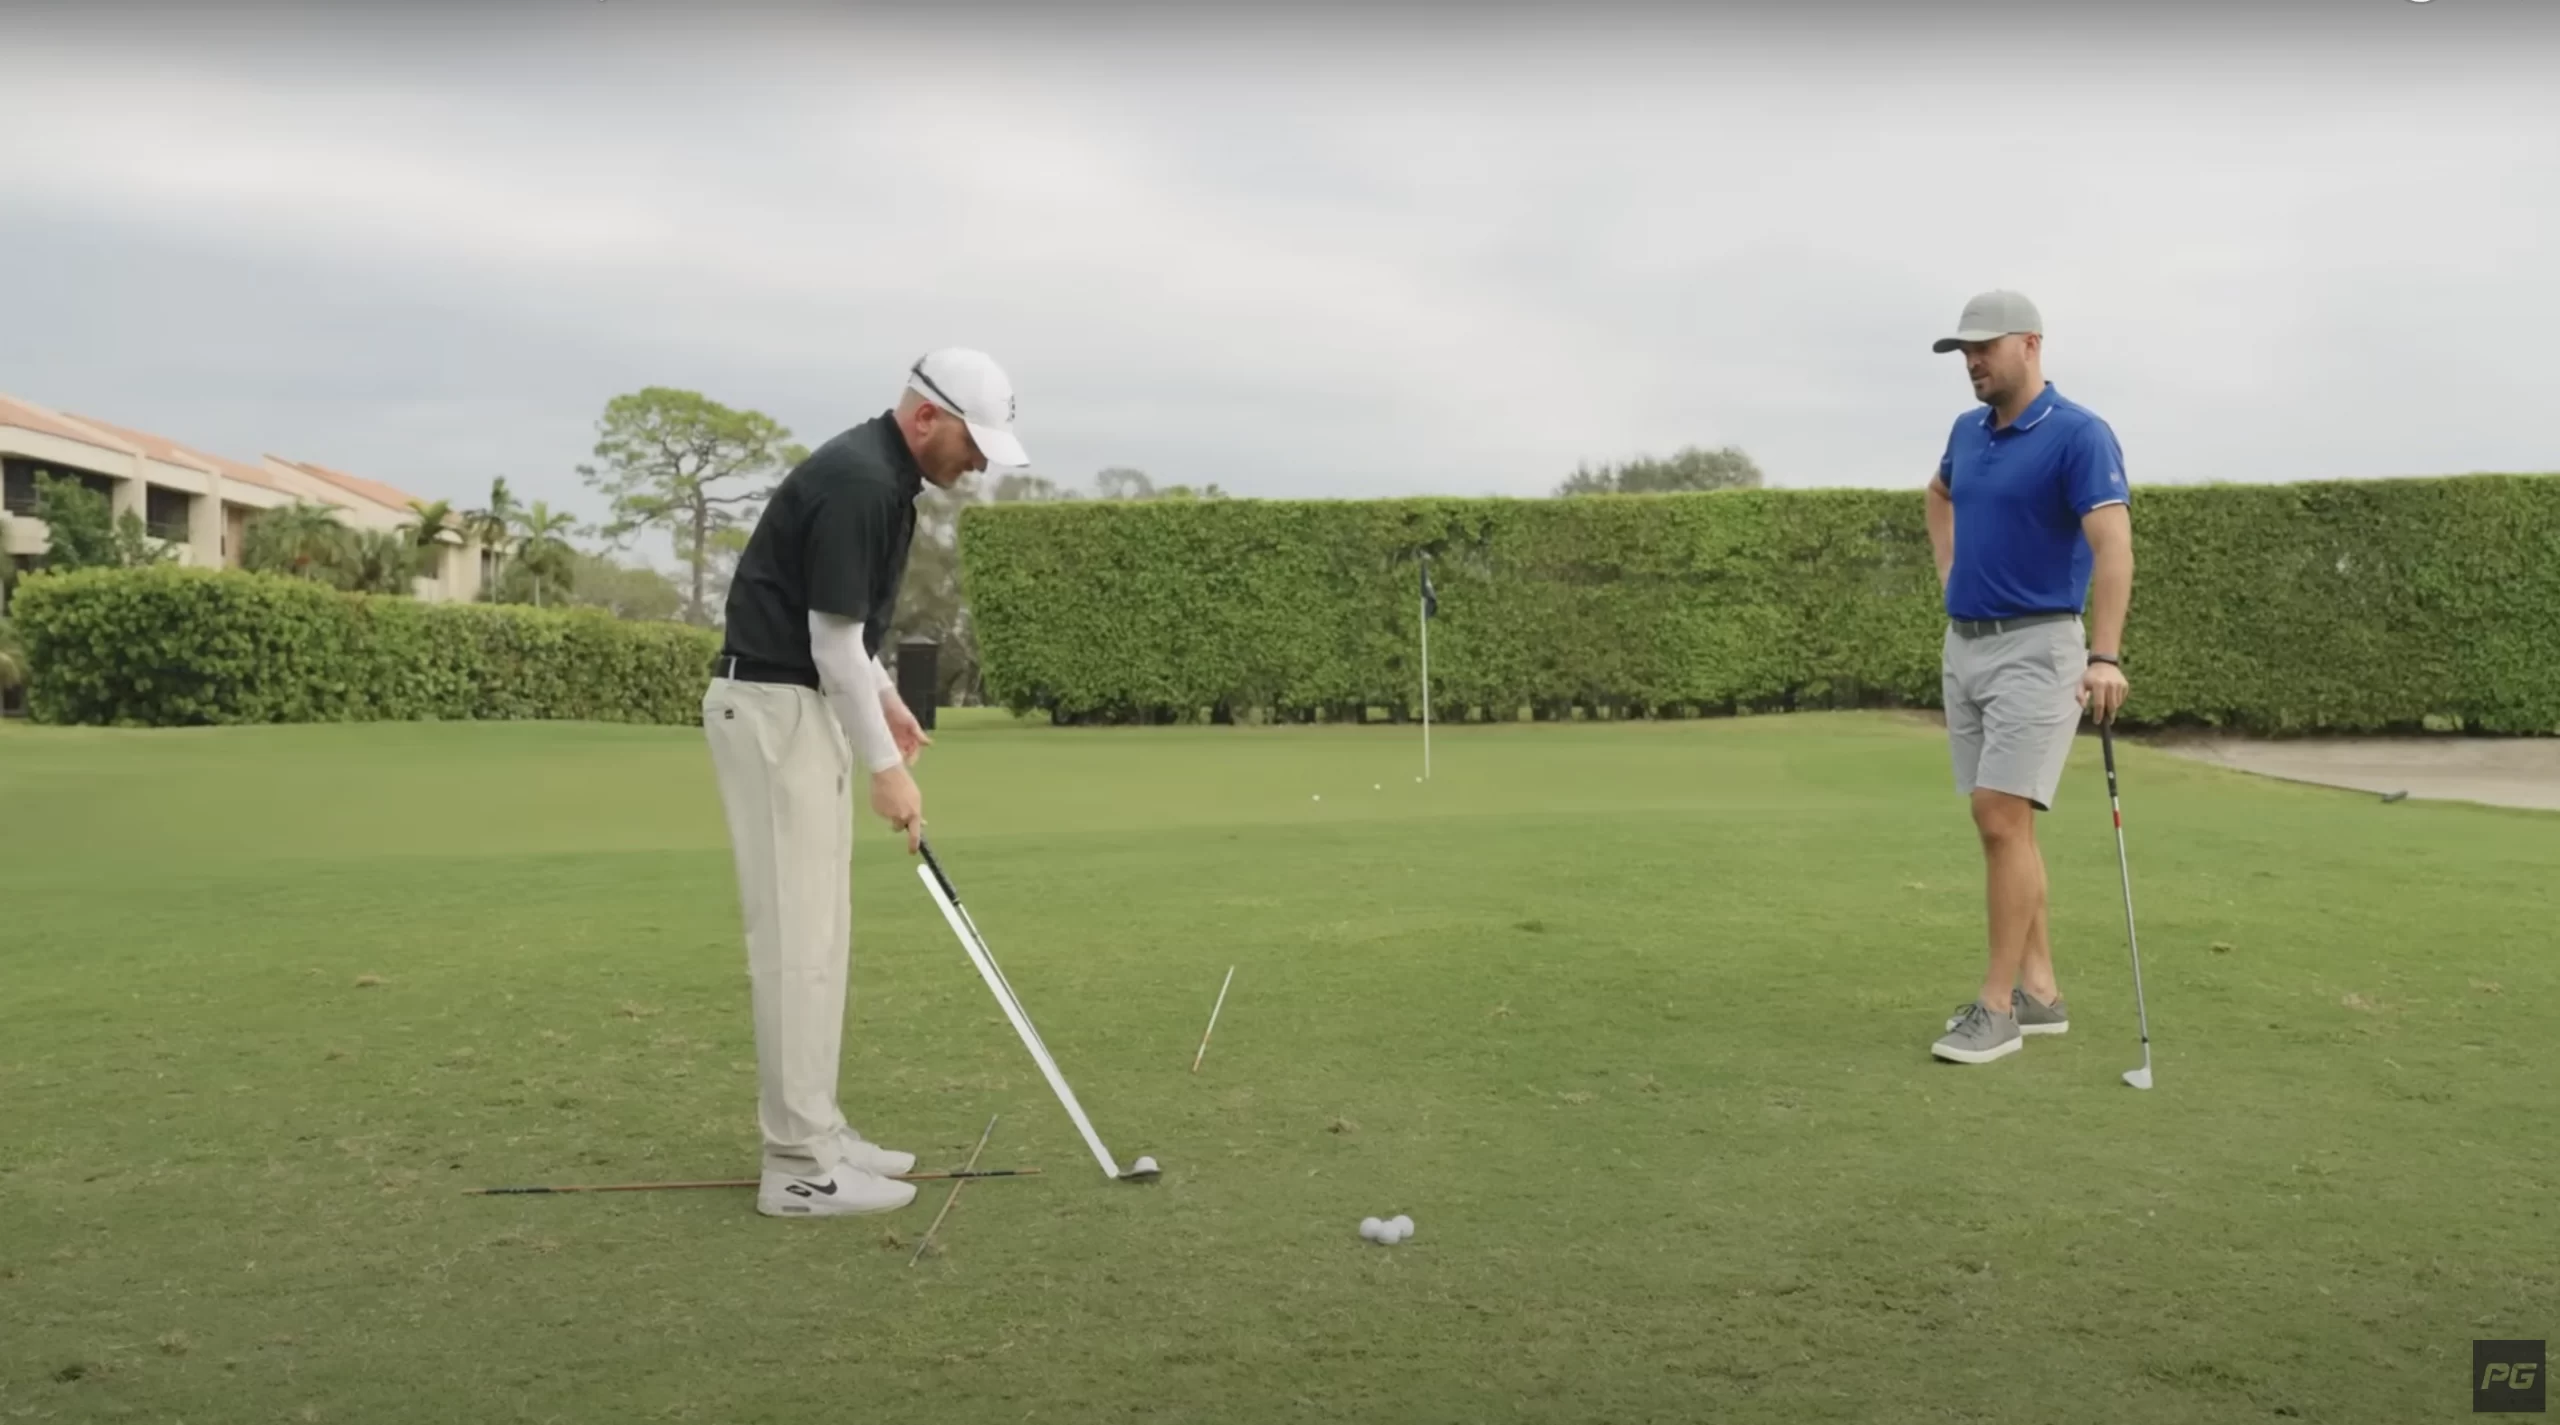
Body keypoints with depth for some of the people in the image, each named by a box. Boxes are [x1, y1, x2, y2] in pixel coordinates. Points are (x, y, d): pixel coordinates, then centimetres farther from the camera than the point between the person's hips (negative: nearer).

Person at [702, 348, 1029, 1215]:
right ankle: (800, 1164, -1)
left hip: (804, 707, 11)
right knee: (797, 935, -7)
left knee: (819, 933, 12)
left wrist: (886, 697, 20)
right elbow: (832, 642, -20)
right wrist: (886, 769, -15)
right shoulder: (859, 484, -20)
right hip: (775, 710, -10)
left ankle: (812, 1132, 19)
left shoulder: (876, 473, 12)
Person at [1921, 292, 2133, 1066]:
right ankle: (2039, 989, 17)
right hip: (1965, 646, 8)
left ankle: (1997, 1005, -5)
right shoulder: (1967, 430, 10)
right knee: (2000, 823, 8)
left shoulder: (2080, 434, -14)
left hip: (2036, 648, -8)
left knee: (2003, 818, -12)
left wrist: (2105, 657, -38)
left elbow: (2113, 545, -26)